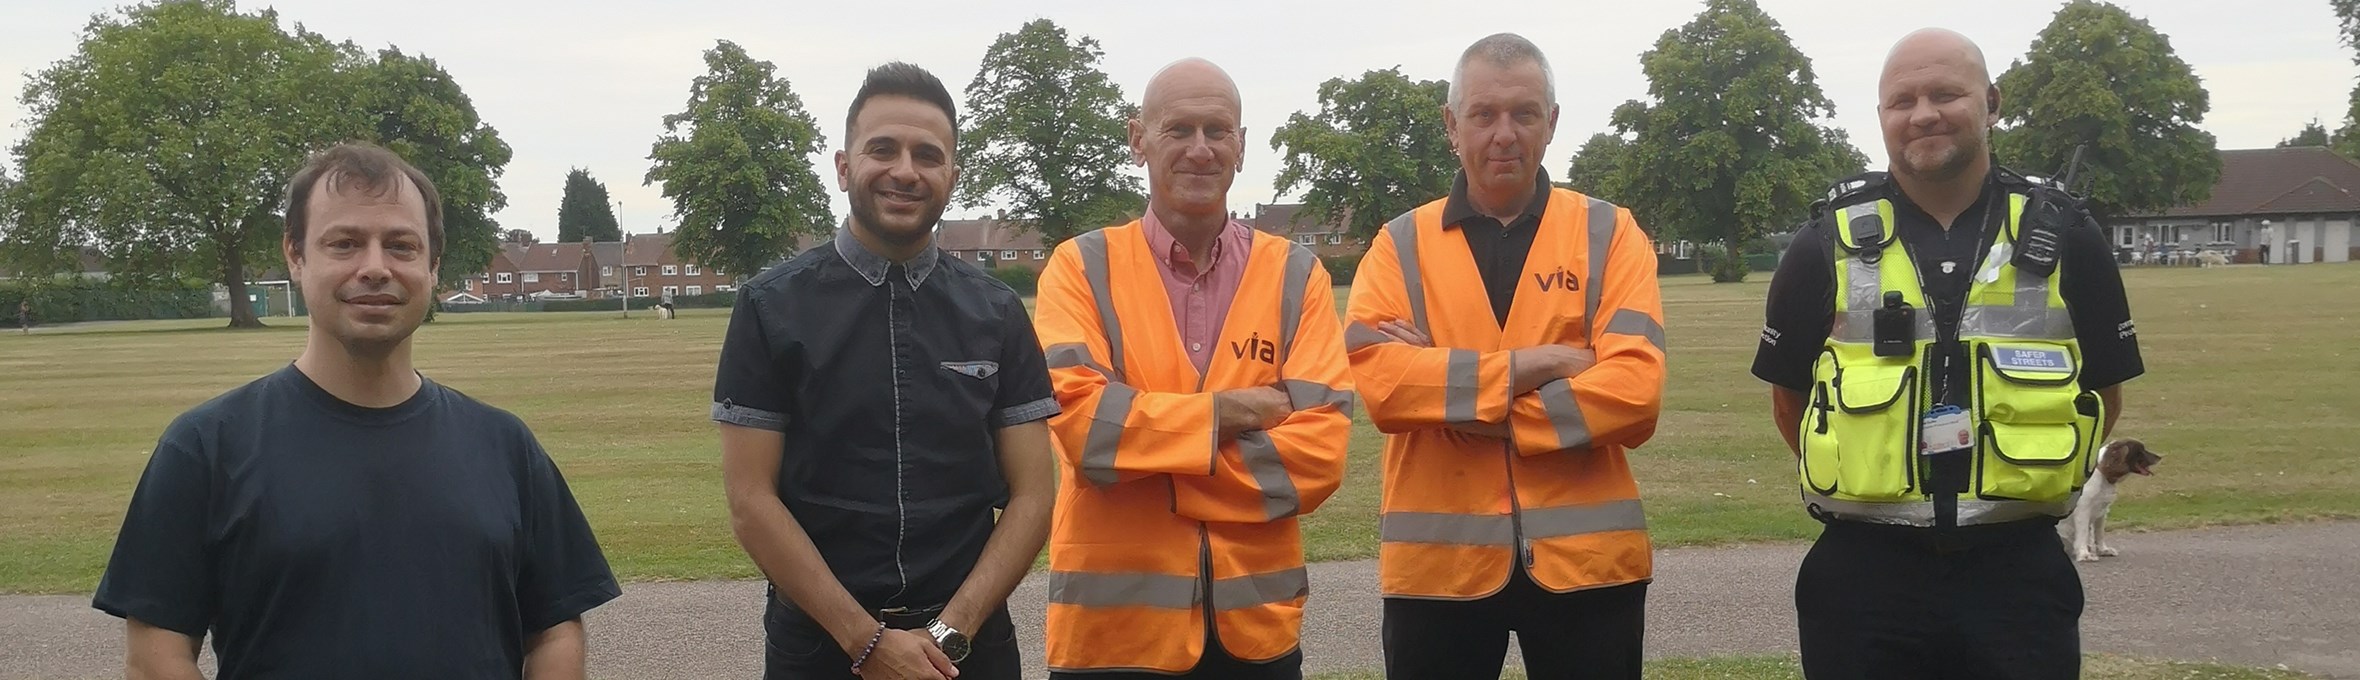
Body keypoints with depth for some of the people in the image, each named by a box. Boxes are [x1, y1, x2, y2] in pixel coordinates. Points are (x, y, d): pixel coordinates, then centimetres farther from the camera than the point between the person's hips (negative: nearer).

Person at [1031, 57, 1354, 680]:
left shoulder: (1296, 275, 2)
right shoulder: (1082, 267, -1)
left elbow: (1320, 449, -8)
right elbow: (1079, 419, -16)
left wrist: (1148, 463, -13)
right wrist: (1227, 411, -12)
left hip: (1258, 619, 2)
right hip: (1114, 618, -1)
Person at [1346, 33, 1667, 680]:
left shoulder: (1610, 234, 3)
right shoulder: (1401, 243, 4)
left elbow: (1634, 391, -11)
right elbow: (1377, 380, -12)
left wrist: (1445, 393, -13)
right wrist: (1526, 366, -16)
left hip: (1585, 555, 0)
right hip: (1438, 560, 1)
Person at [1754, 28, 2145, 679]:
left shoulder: (2062, 236, 3)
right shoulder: (1829, 244, 0)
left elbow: (2104, 390, 11)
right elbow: (1788, 394, 9)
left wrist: (2025, 480, 5)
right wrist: (1857, 479, 4)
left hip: (2019, 574, 1)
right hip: (1861, 577, 0)